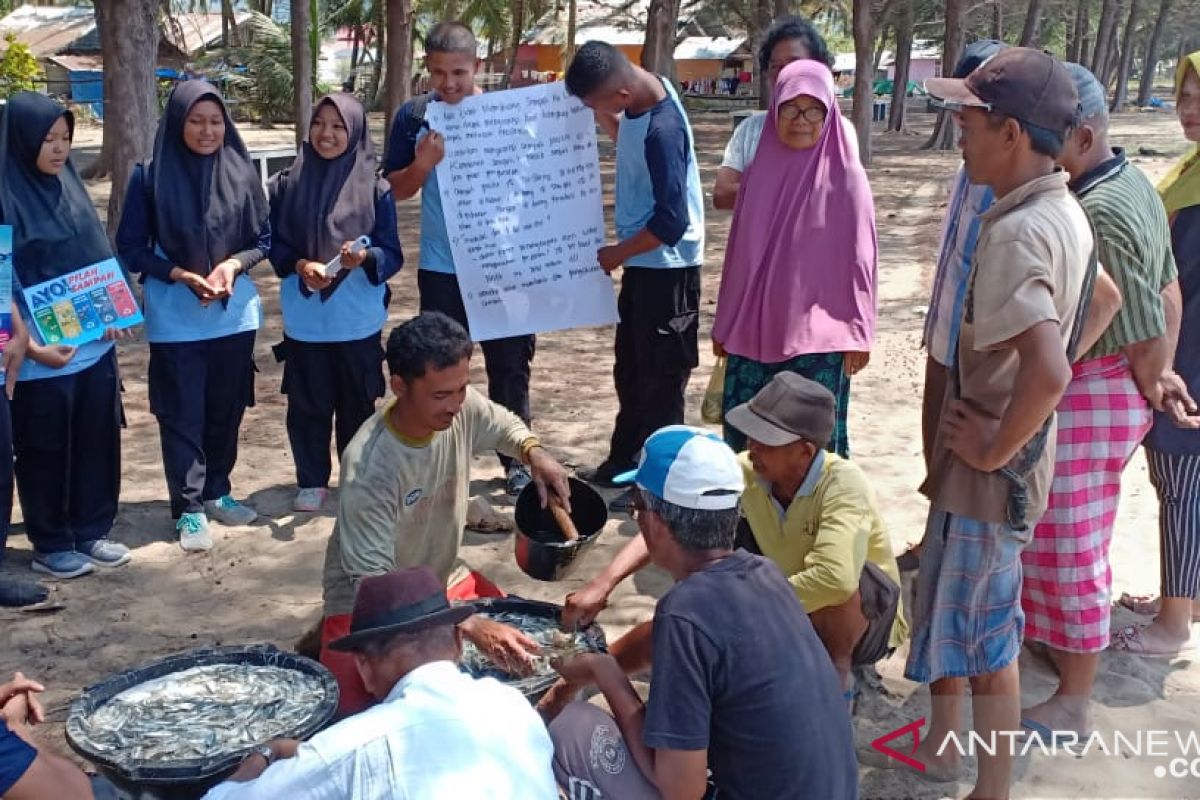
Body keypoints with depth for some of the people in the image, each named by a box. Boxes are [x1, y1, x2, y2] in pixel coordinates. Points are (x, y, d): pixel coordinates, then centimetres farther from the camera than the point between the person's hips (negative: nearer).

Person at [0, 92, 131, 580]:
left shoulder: (70, 187, 8)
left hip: (96, 347, 6)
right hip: (41, 357, -6)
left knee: (97, 442, 13)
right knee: (44, 451, 7)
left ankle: (92, 532, 27)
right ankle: (50, 545, 20)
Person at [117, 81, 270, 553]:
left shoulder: (241, 172, -2)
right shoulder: (151, 177, -7)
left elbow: (263, 240, 5)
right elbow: (131, 248, -3)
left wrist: (234, 264, -14)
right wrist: (181, 275, -16)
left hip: (234, 315, 3)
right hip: (175, 320, -2)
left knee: (226, 409, 13)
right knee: (182, 416, 2)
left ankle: (216, 493, 30)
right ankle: (189, 509, 11)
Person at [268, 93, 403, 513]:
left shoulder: (376, 189, -4)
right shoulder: (286, 184, -1)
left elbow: (392, 255, -4)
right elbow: (273, 245, 4)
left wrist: (364, 257, -24)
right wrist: (301, 265, -15)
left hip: (358, 321, -1)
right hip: (304, 321, 1)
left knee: (357, 405, 9)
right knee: (307, 405, 8)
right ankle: (312, 482, 23)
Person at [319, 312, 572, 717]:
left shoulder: (461, 406, -15)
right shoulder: (368, 467, -33)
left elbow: (504, 425, 10)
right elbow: (373, 581, -32)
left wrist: (534, 452, -13)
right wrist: (469, 625, -40)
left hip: (444, 578, 6)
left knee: (524, 646, -4)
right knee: (359, 712, -20)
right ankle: (331, 637, 9)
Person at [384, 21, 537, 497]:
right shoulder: (413, 117, -1)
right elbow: (395, 191, 2)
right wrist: (423, 163, -17)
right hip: (441, 268, 1)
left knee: (509, 367, 8)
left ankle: (516, 460, 21)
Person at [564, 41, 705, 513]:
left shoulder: (663, 130, -27)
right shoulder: (640, 99, -1)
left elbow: (672, 222, -26)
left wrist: (616, 254, -13)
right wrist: (602, 117, 4)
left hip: (668, 268, -9)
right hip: (643, 263, 9)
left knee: (661, 379, 3)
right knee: (630, 371, 20)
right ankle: (623, 462, 35)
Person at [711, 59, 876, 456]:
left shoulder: (844, 177, -7)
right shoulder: (760, 168, 5)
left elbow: (858, 259, -5)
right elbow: (739, 251, 10)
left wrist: (857, 334, -7)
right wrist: (725, 324, 12)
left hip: (817, 334, -4)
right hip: (754, 328, 4)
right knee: (743, 432, 9)